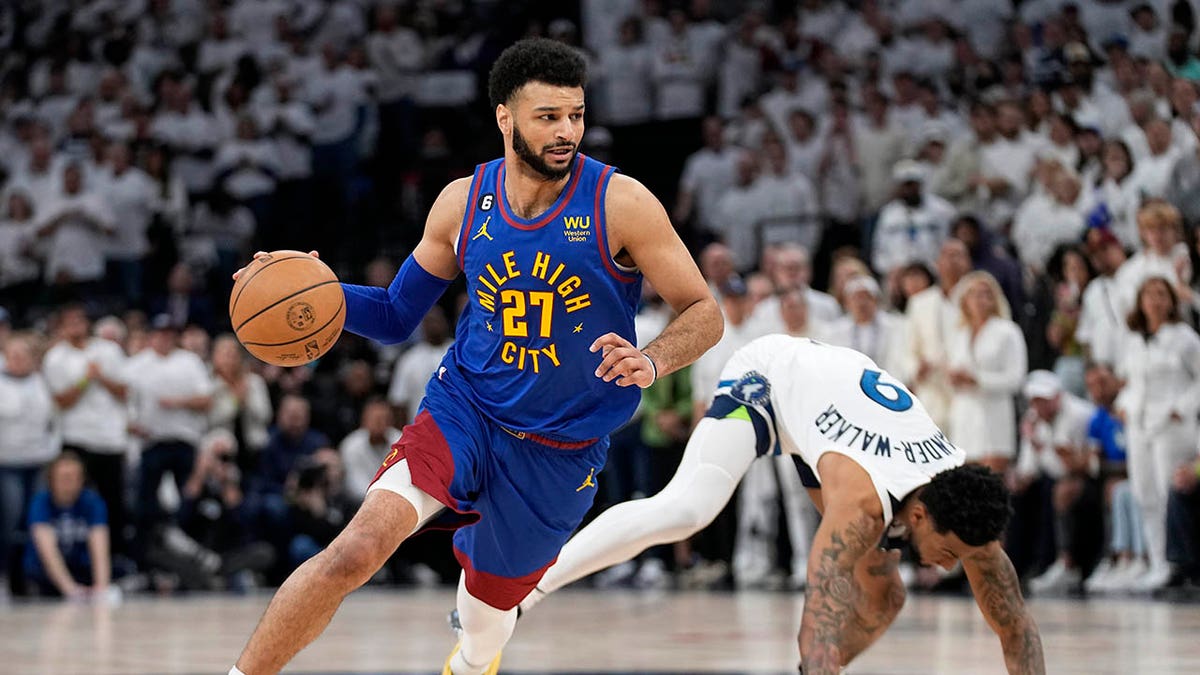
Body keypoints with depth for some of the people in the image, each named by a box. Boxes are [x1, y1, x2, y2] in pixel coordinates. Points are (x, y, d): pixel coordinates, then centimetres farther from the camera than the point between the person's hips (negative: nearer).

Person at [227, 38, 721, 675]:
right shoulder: (463, 203, -2)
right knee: (357, 548, -25)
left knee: (490, 604, 15)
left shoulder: (620, 204, -12)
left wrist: (650, 363, -30)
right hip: (461, 409, 0)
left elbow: (703, 312, -9)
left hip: (560, 452, 0)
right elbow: (397, 314, 10)